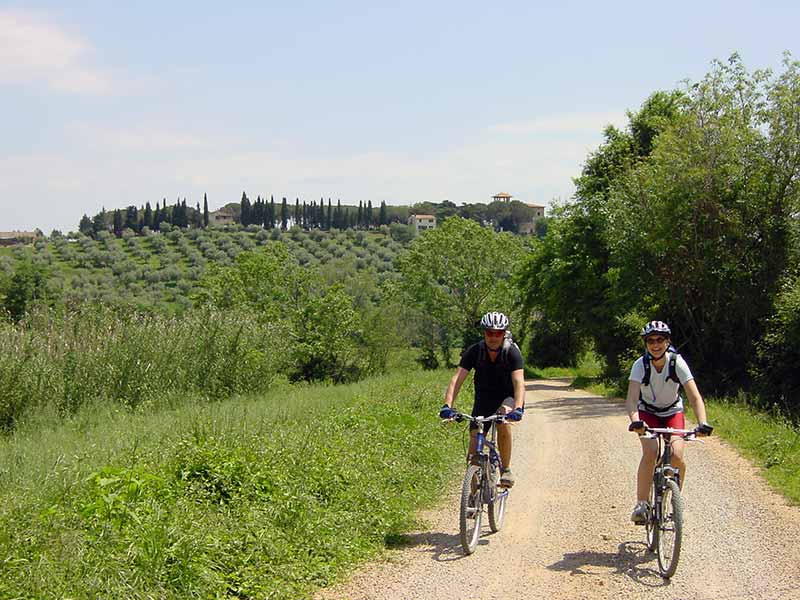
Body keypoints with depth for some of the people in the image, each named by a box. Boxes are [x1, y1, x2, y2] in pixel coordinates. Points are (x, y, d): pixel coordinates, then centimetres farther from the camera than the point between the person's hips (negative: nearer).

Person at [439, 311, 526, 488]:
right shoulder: (474, 351, -17)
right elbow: (457, 379, -25)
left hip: (507, 398, -2)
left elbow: (519, 382, -34)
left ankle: (506, 469, -18)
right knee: (474, 442, -10)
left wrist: (518, 408, -52)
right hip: (483, 399, 2)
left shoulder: (512, 352, -22)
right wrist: (447, 406, -41)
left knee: (503, 420, -34)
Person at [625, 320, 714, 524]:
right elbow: (631, 399, -33)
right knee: (650, 453, -27)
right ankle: (641, 504, -18)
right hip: (647, 412, 0)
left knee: (676, 456, -20)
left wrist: (702, 423, -46)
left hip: (673, 412, 1)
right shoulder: (640, 365, -24)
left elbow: (695, 397, -29)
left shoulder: (677, 363, -24)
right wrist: (635, 421, -53)